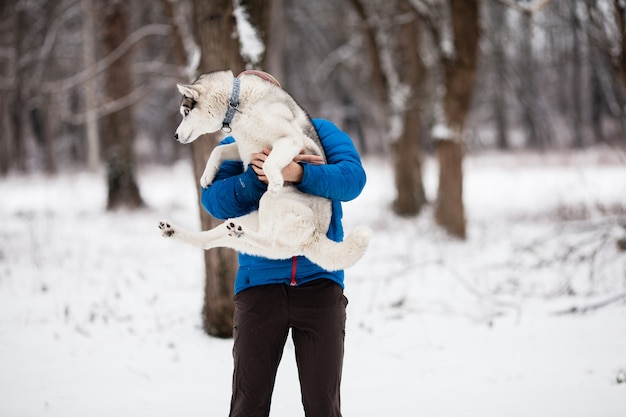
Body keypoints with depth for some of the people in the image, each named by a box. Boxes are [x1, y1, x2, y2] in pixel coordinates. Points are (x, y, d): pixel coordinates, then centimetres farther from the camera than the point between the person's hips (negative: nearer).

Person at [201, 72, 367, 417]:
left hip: (319, 282, -1)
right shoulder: (235, 147, 9)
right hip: (259, 283, 1)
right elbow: (214, 201, -8)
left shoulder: (320, 132, 6)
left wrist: (299, 174, -28)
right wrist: (259, 176, -23)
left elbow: (353, 178, -12)